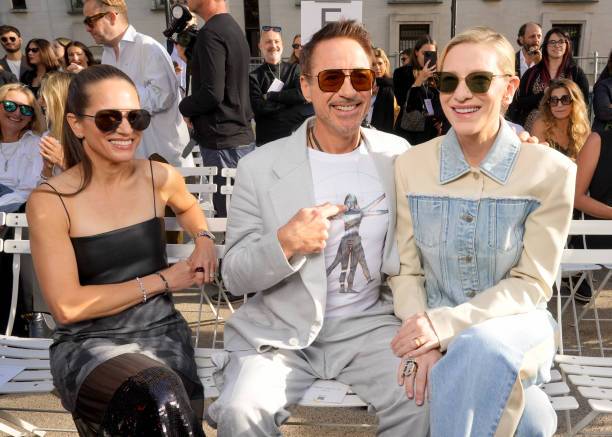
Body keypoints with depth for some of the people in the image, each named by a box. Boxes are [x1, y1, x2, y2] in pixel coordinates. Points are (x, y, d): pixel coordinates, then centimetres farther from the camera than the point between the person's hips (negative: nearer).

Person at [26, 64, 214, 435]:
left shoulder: (161, 177, -1)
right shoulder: (50, 201, -12)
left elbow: (188, 206, 25)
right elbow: (68, 306, -15)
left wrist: (204, 239, 3)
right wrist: (163, 280, -12)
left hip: (163, 331, 4)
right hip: (88, 344, -3)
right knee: (162, 403, -31)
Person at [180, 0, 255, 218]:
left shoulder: (211, 32, -14)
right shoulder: (234, 28, 15)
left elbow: (212, 93, -21)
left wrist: (183, 108, -4)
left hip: (222, 142, -10)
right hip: (242, 136, 10)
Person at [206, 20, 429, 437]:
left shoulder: (398, 155, 2)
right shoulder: (260, 167, -5)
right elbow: (234, 277, -3)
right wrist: (285, 243, -22)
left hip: (368, 323, 2)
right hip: (280, 328, -1)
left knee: (426, 400, -22)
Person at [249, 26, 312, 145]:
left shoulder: (295, 69, 11)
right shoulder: (254, 77, 4)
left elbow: (304, 94, -7)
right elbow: (258, 107, -11)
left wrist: (270, 96, -5)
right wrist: (293, 102, -9)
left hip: (298, 134, 2)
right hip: (268, 139, -1)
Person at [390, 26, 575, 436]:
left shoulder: (551, 170, -8)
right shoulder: (411, 164, -1)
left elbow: (532, 284, -9)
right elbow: (405, 270, -1)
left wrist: (444, 325, -23)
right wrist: (424, 342, -20)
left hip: (517, 324, -1)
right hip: (434, 331, 2)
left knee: (480, 347, -36)